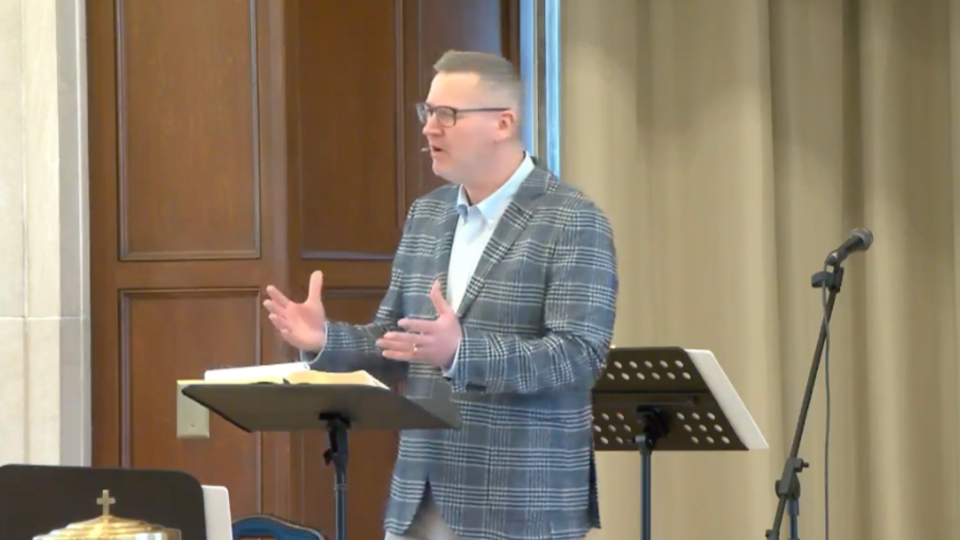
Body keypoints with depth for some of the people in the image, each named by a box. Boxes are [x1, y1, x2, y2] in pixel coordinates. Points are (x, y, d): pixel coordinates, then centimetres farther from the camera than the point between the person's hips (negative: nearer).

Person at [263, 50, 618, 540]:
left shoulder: (574, 223, -9)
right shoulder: (425, 215, 14)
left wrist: (460, 352, -32)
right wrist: (325, 340, -4)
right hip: (421, 499, 7)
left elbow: (579, 354, -19)